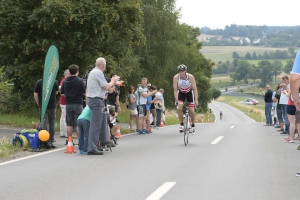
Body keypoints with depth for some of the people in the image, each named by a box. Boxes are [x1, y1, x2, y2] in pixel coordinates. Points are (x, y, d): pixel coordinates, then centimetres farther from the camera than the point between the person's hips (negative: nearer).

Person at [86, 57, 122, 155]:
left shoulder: (93, 72, 16)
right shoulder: (98, 73, -15)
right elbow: (106, 87, -14)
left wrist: (114, 82, 26)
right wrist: (113, 81, 4)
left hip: (92, 99, 11)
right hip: (96, 100, -11)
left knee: (103, 117, 27)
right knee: (95, 125, -10)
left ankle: (104, 140, 38)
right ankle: (92, 149, -11)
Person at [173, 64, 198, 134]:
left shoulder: (190, 77, -30)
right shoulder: (176, 77, -27)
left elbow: (195, 89, -27)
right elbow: (175, 89, -23)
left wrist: (196, 100, -34)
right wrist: (176, 99, -35)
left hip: (189, 92, -1)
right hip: (181, 93, 1)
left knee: (192, 110, -8)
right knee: (179, 108, -20)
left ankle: (193, 125, 15)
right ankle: (181, 124, -3)